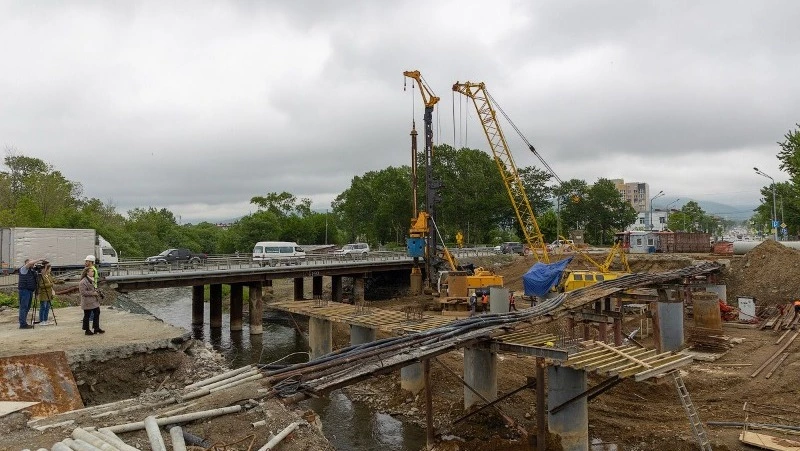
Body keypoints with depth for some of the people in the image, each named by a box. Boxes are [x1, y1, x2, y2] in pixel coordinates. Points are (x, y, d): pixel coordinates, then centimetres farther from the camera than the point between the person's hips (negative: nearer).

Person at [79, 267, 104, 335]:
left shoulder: (91, 280, 13)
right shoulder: (83, 282, -18)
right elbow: (83, 292, -23)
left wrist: (96, 291, 9)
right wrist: (93, 293, -20)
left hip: (94, 301, 9)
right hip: (87, 302, -9)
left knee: (97, 313, 11)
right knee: (87, 316, 2)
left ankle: (96, 328, 21)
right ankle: (86, 330, 14)